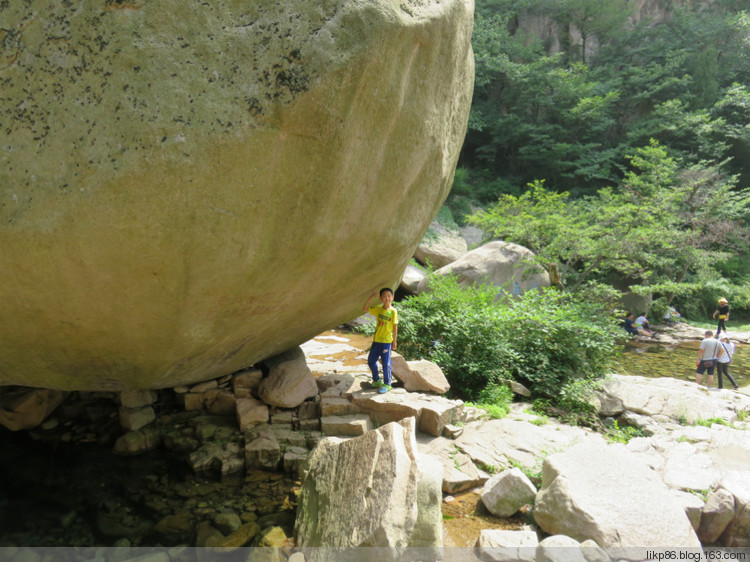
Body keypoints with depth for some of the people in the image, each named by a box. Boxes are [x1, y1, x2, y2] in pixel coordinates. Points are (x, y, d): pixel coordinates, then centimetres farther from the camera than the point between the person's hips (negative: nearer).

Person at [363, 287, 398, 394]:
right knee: (371, 361, 14)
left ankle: (387, 384, 14)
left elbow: (395, 327, -7)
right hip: (376, 340, 6)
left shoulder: (393, 311, -10)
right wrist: (371, 298, -2)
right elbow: (365, 309, 8)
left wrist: (395, 341, -7)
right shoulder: (378, 308, 3)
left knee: (386, 363, 0)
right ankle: (376, 381, 32)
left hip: (387, 341, -6)